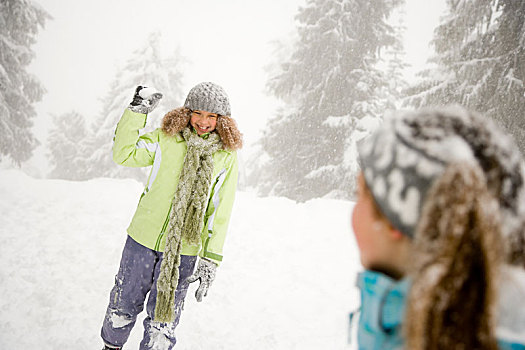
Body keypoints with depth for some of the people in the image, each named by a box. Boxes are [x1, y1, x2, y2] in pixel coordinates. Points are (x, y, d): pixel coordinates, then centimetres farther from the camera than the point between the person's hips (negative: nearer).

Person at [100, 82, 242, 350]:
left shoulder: (226, 156, -2)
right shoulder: (166, 139, -1)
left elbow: (220, 212, -1)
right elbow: (123, 154, -9)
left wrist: (211, 260, -5)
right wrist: (136, 111, -15)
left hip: (184, 251, -1)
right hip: (143, 239, 1)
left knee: (163, 323, 4)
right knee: (123, 306, 17)